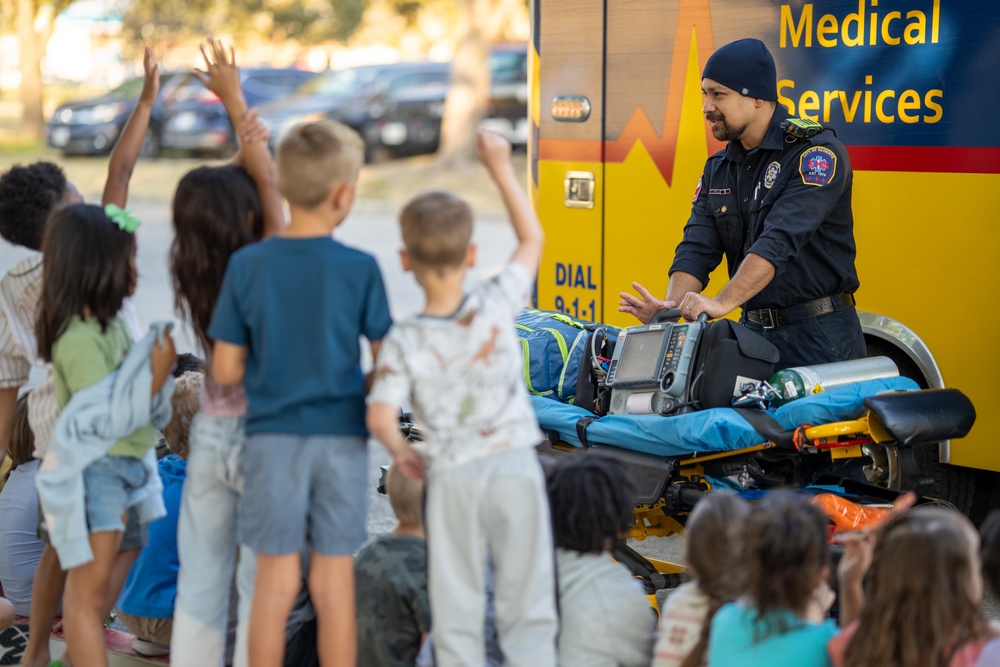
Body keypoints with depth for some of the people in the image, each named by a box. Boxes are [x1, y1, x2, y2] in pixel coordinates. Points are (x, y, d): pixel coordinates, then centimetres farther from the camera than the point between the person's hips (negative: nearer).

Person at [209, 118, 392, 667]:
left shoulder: (247, 265, -7)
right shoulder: (360, 269, -10)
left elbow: (226, 370, -4)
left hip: (272, 437, 1)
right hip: (342, 437, -1)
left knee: (275, 581, 9)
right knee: (334, 581, 8)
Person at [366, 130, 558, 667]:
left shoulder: (404, 341, -11)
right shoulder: (496, 305, -8)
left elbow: (379, 416, -18)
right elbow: (532, 238, 6)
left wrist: (401, 452, 3)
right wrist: (500, 167, 12)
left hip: (453, 477, 0)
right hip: (515, 465, 1)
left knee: (456, 608, 10)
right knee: (526, 599, 8)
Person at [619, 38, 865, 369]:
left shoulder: (815, 152, -13)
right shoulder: (717, 170, 12)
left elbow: (780, 241, -26)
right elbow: (697, 247, 1)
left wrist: (722, 303, -35)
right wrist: (672, 304, -20)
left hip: (819, 336, -6)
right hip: (754, 331, 6)